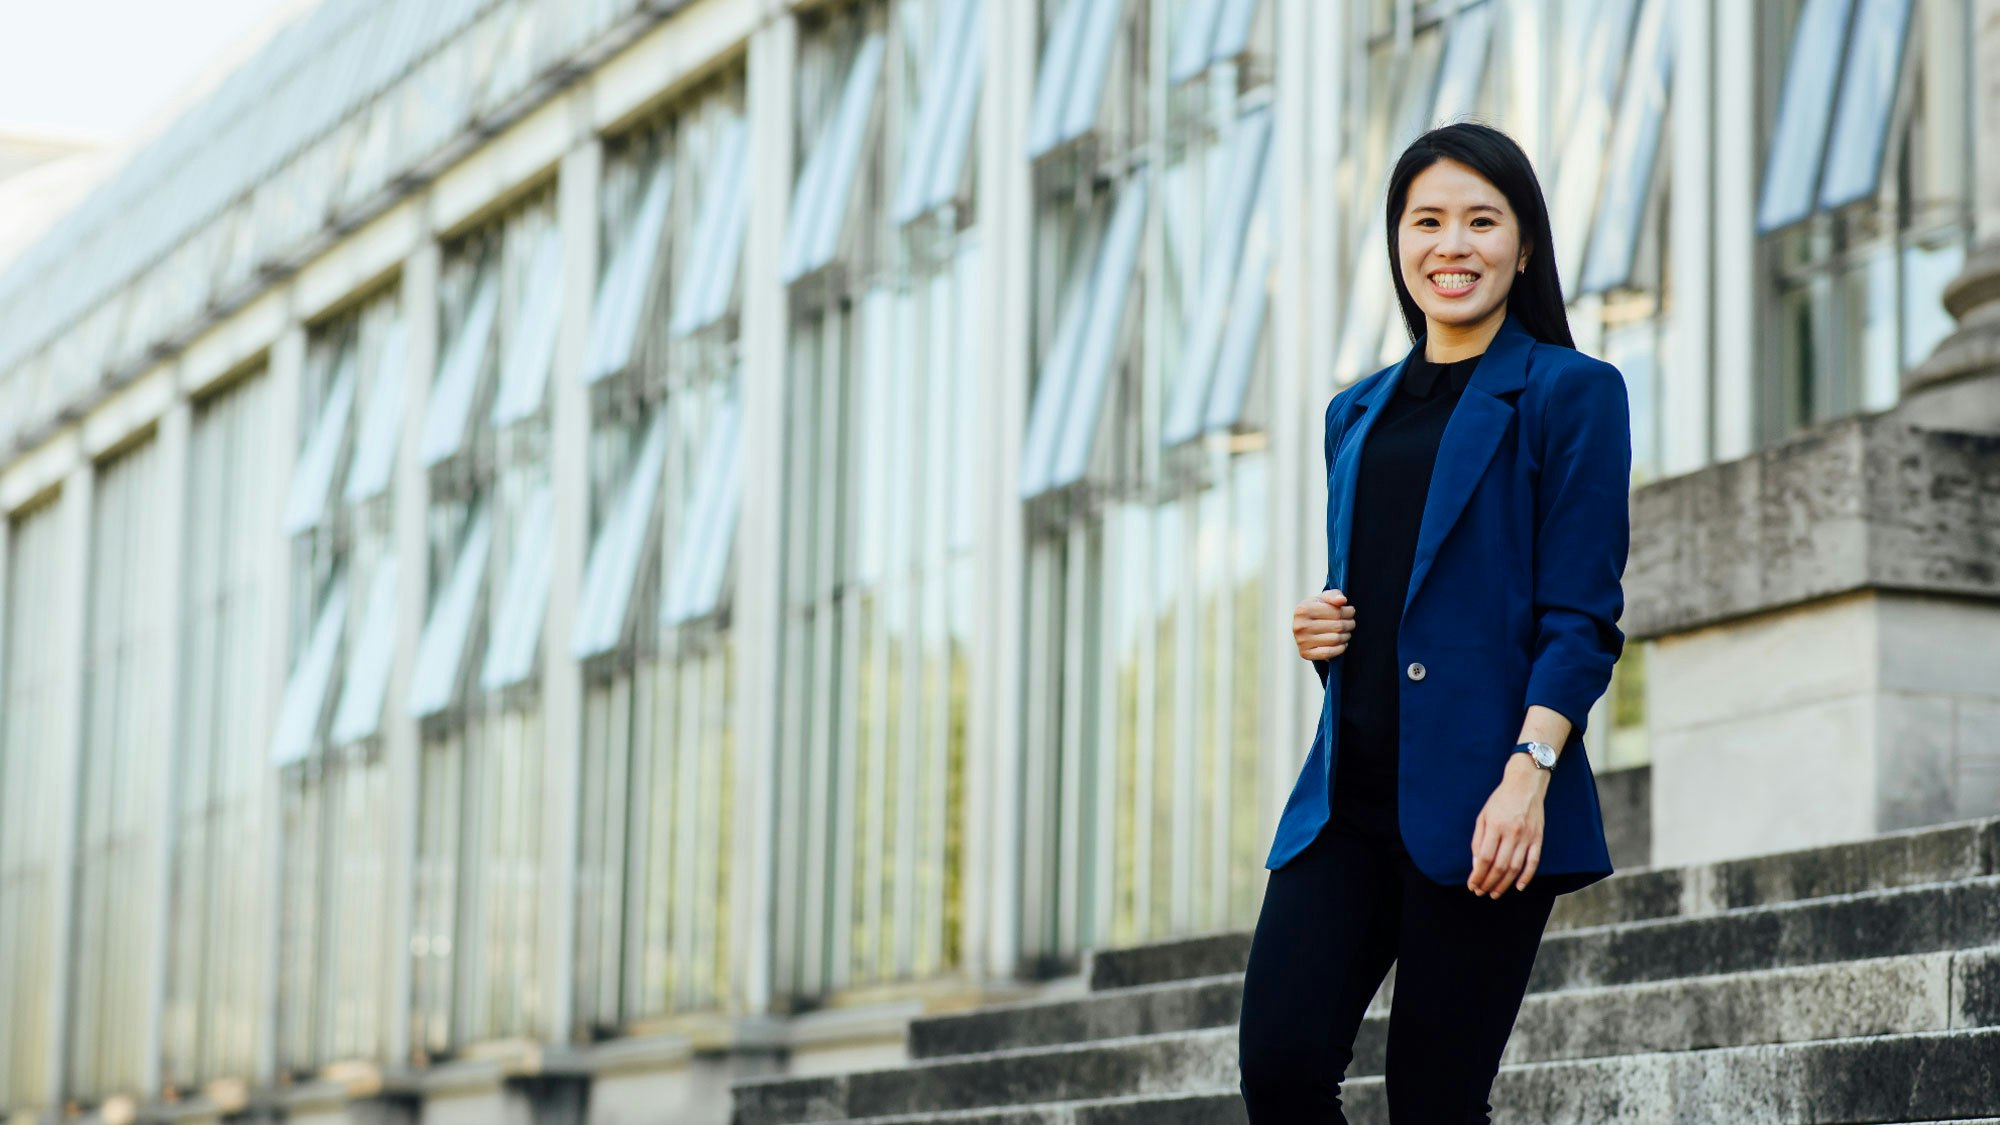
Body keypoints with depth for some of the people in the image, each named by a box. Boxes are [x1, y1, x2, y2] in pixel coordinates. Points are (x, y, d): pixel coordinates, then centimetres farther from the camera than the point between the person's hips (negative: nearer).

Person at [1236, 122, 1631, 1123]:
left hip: (1478, 805, -5)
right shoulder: (1357, 413, 20)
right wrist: (1318, 633, 4)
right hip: (1348, 797, 5)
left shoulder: (1569, 394, 1)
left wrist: (1529, 771, -18)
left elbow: (1581, 616, -6)